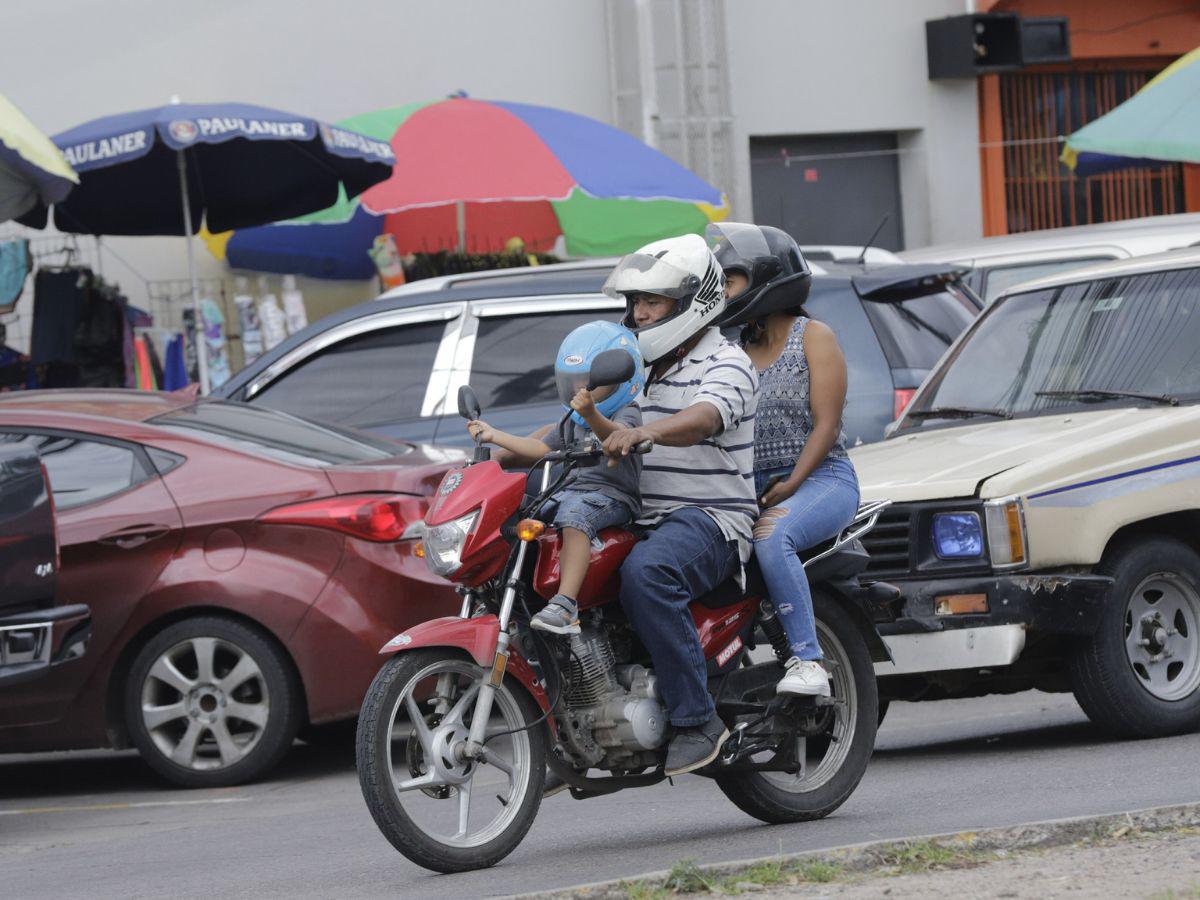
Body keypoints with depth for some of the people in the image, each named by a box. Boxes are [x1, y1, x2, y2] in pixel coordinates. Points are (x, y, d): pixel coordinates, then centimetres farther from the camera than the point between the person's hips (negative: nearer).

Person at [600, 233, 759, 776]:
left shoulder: (726, 364, -7)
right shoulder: (651, 370, 22)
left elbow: (704, 419, -30)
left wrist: (645, 431, -49)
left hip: (713, 519, -9)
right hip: (647, 521, 9)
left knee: (645, 573, -38)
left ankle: (697, 719, -32)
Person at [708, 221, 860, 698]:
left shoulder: (813, 337, 2)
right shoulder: (735, 349, 20)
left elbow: (826, 424, -7)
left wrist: (790, 487, -19)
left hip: (822, 477, -6)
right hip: (751, 487, 6)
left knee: (770, 538, -37)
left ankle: (808, 662, -36)